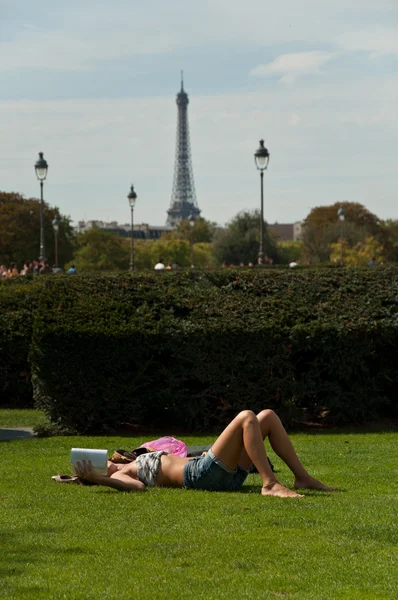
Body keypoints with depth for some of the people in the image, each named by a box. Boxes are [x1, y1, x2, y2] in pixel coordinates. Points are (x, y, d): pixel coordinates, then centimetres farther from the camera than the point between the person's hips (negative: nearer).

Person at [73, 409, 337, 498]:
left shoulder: (129, 468, 28)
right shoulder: (119, 475, 0)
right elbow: (137, 486, -23)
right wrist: (97, 479, -29)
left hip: (225, 473, 10)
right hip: (203, 474, -10)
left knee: (268, 416, 4)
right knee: (246, 416, -23)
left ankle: (303, 477, -1)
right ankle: (270, 484, -31)